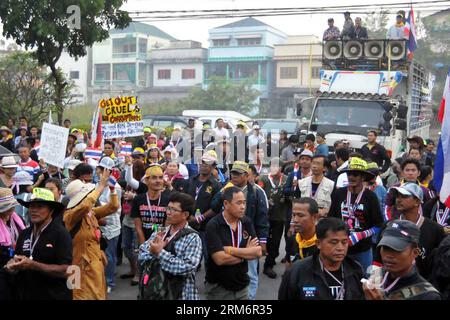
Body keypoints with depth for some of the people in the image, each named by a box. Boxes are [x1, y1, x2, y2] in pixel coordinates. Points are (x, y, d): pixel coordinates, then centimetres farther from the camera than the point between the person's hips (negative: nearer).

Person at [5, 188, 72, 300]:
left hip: (54, 296, -6)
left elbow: (66, 270, -20)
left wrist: (33, 265, -24)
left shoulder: (61, 234, -13)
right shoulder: (24, 234, 7)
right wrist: (12, 264, -8)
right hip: (24, 295, 6)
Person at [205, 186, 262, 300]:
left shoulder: (247, 222, 0)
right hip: (218, 287, -4)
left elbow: (258, 252, -8)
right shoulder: (213, 226, -16)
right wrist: (246, 253, -11)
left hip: (242, 285, 4)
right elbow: (220, 259, -24)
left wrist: (230, 250, -17)